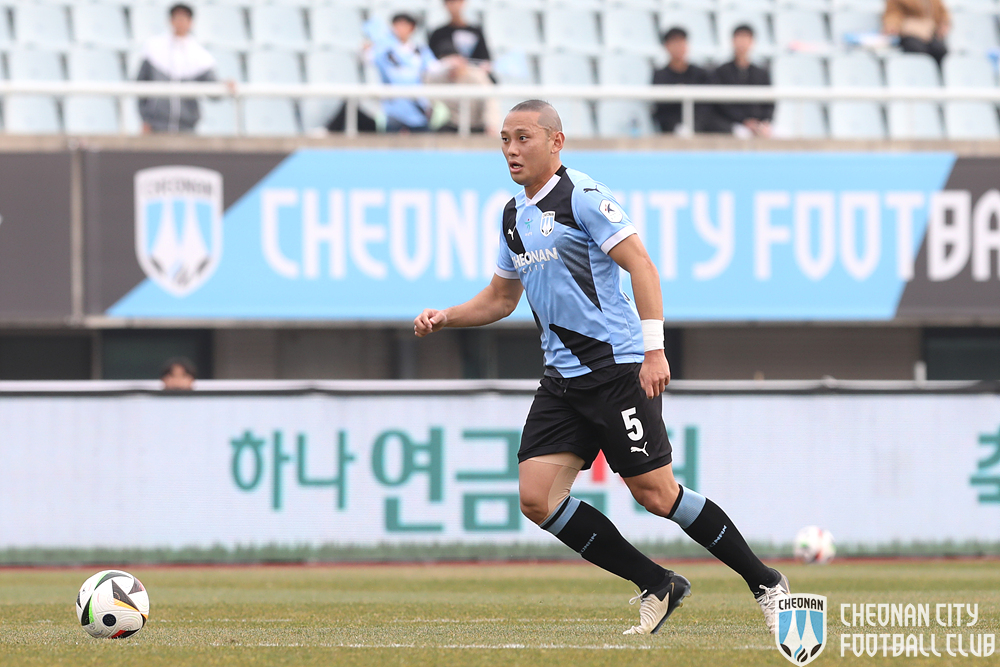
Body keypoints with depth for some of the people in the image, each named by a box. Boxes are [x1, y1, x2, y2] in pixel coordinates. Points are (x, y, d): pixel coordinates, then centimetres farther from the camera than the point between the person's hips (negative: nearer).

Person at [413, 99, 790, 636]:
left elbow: (641, 265, -17)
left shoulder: (583, 197, -10)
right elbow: (501, 298, 27)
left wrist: (654, 349, -25)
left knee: (656, 494, -8)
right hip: (563, 377, 8)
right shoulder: (514, 215, 15)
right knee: (537, 498, -5)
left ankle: (765, 584, 7)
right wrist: (443, 318, 11)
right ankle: (656, 586, 5)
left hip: (616, 367, -8)